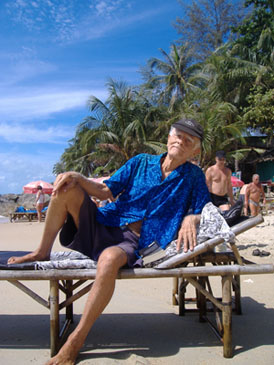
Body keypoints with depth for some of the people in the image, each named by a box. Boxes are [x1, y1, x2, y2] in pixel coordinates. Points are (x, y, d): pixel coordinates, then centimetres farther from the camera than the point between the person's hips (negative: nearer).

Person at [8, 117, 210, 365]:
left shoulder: (193, 176, 7)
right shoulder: (141, 162, 12)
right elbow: (105, 191, 10)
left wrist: (191, 219, -20)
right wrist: (77, 178, -6)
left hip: (134, 243, -4)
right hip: (103, 226, 4)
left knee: (109, 258, -39)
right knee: (67, 188, -13)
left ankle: (77, 339, -25)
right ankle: (42, 253, -1)